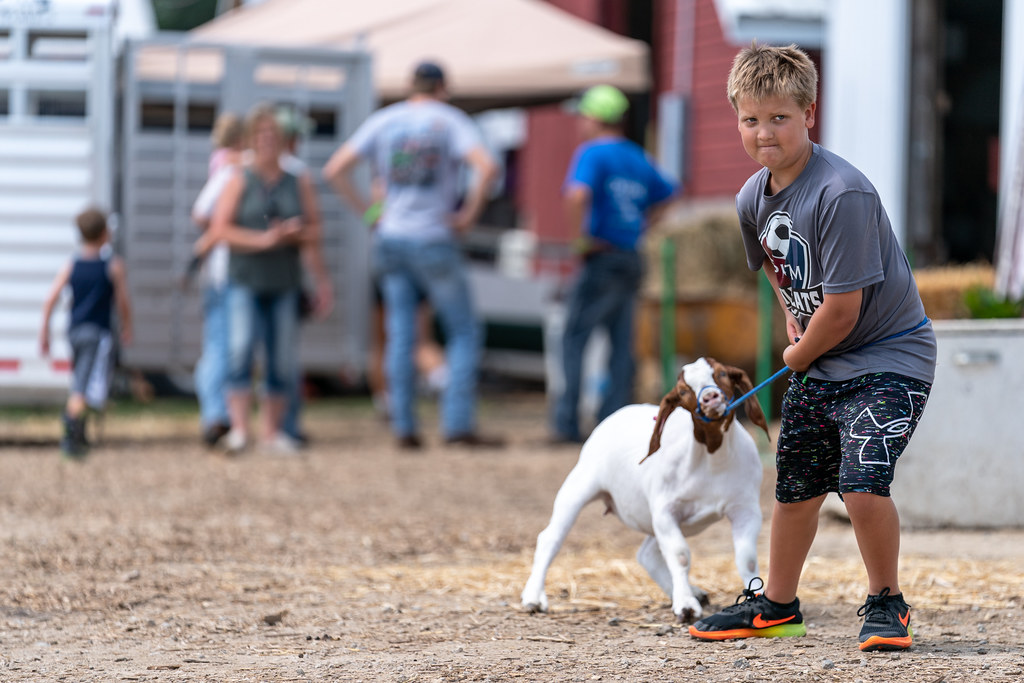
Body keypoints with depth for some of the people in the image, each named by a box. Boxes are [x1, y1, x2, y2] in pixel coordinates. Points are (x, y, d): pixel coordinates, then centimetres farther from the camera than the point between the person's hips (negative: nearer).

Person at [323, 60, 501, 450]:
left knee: (400, 336, 6)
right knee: (463, 333, 4)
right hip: (435, 241, -4)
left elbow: (335, 170, 3)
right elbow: (487, 167, -20)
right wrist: (469, 213, -9)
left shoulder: (383, 121, 7)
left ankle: (403, 426, 3)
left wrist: (367, 210, 7)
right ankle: (458, 423, -5)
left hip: (391, 239, 4)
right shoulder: (450, 121, -4)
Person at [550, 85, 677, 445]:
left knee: (575, 338, -2)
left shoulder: (593, 153, -11)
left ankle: (568, 423, -7)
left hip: (602, 257, -7)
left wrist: (581, 236, -17)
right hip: (631, 259, 7)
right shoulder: (638, 158, 14)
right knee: (621, 344, 8)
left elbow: (577, 195, -29)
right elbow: (665, 196, 26)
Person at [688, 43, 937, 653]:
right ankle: (776, 605, 31)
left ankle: (887, 603, -1)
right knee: (795, 487, 14)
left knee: (862, 482, -21)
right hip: (817, 361, 8)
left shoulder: (842, 193, -26)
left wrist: (799, 357, -7)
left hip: (889, 356, -8)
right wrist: (794, 327, 10)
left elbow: (842, 309, -24)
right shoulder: (753, 199, 0)